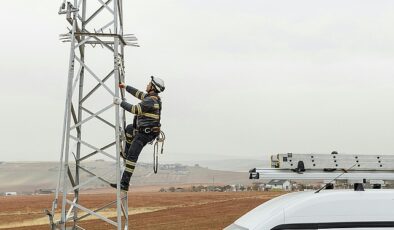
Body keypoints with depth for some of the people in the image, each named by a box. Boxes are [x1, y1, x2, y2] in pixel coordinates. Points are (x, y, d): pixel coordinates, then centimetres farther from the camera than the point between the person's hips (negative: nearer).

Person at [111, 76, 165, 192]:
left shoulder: (151, 101, -22)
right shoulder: (153, 97, 11)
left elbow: (135, 109, -25)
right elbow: (138, 93, 27)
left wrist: (121, 102, -14)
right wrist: (126, 87, 34)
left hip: (145, 133, -11)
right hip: (142, 129, 11)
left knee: (132, 156, -16)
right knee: (129, 128, 37)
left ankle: (124, 184, -21)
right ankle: (127, 153, 43)